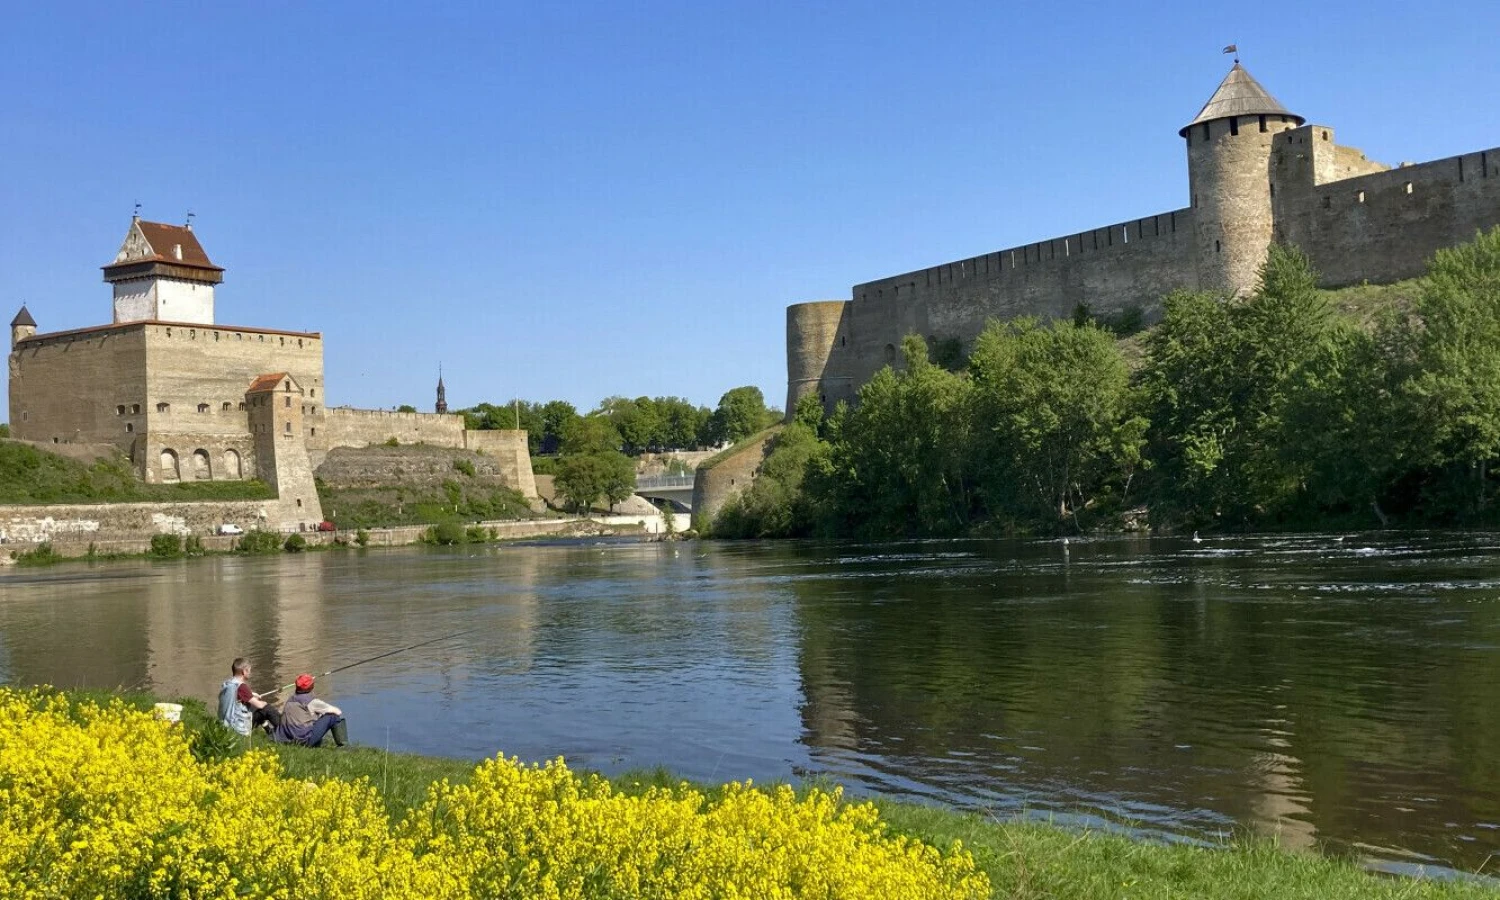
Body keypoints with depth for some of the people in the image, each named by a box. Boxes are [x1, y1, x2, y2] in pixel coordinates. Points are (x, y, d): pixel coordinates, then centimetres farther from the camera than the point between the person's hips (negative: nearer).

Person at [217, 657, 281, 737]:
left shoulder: (225, 685, 1)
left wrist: (251, 695, 14)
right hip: (241, 727, -8)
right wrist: (265, 703, 3)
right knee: (268, 709, 0)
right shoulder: (241, 686, -23)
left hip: (227, 724, 9)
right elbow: (259, 705, -17)